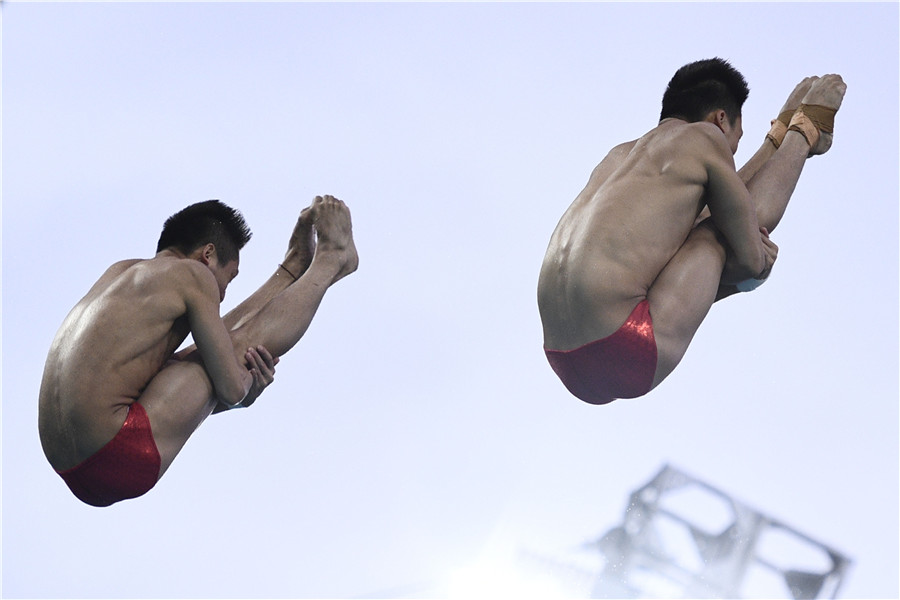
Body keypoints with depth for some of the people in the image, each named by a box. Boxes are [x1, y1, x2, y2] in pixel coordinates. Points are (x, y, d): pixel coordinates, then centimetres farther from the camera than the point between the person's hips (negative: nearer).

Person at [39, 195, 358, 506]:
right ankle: (331, 259, 23)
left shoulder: (120, 271, 21)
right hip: (124, 462, -9)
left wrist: (241, 383, 21)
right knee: (242, 345, 4)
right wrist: (247, 383, 15)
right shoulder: (191, 273, -4)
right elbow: (230, 389, -7)